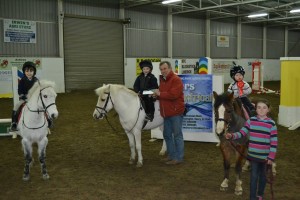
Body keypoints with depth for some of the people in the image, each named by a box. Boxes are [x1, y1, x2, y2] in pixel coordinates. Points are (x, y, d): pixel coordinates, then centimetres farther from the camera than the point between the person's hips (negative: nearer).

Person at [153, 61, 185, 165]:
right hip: (166, 112, 9)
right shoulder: (162, 80, 15)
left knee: (177, 135, -2)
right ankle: (171, 155, 28)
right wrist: (156, 95, 2)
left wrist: (160, 94, -16)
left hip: (175, 112, -9)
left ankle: (179, 157, 5)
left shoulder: (176, 80, -13)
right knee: (167, 135, 16)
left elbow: (173, 94, -25)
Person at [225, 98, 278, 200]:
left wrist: (271, 157, -11)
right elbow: (242, 132, -5)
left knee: (262, 175, 17)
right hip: (253, 154, 0)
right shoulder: (251, 121, -4)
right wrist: (232, 136, -24)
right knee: (254, 176, 4)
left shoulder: (271, 124, -9)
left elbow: (274, 142, -8)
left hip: (265, 156, 0)